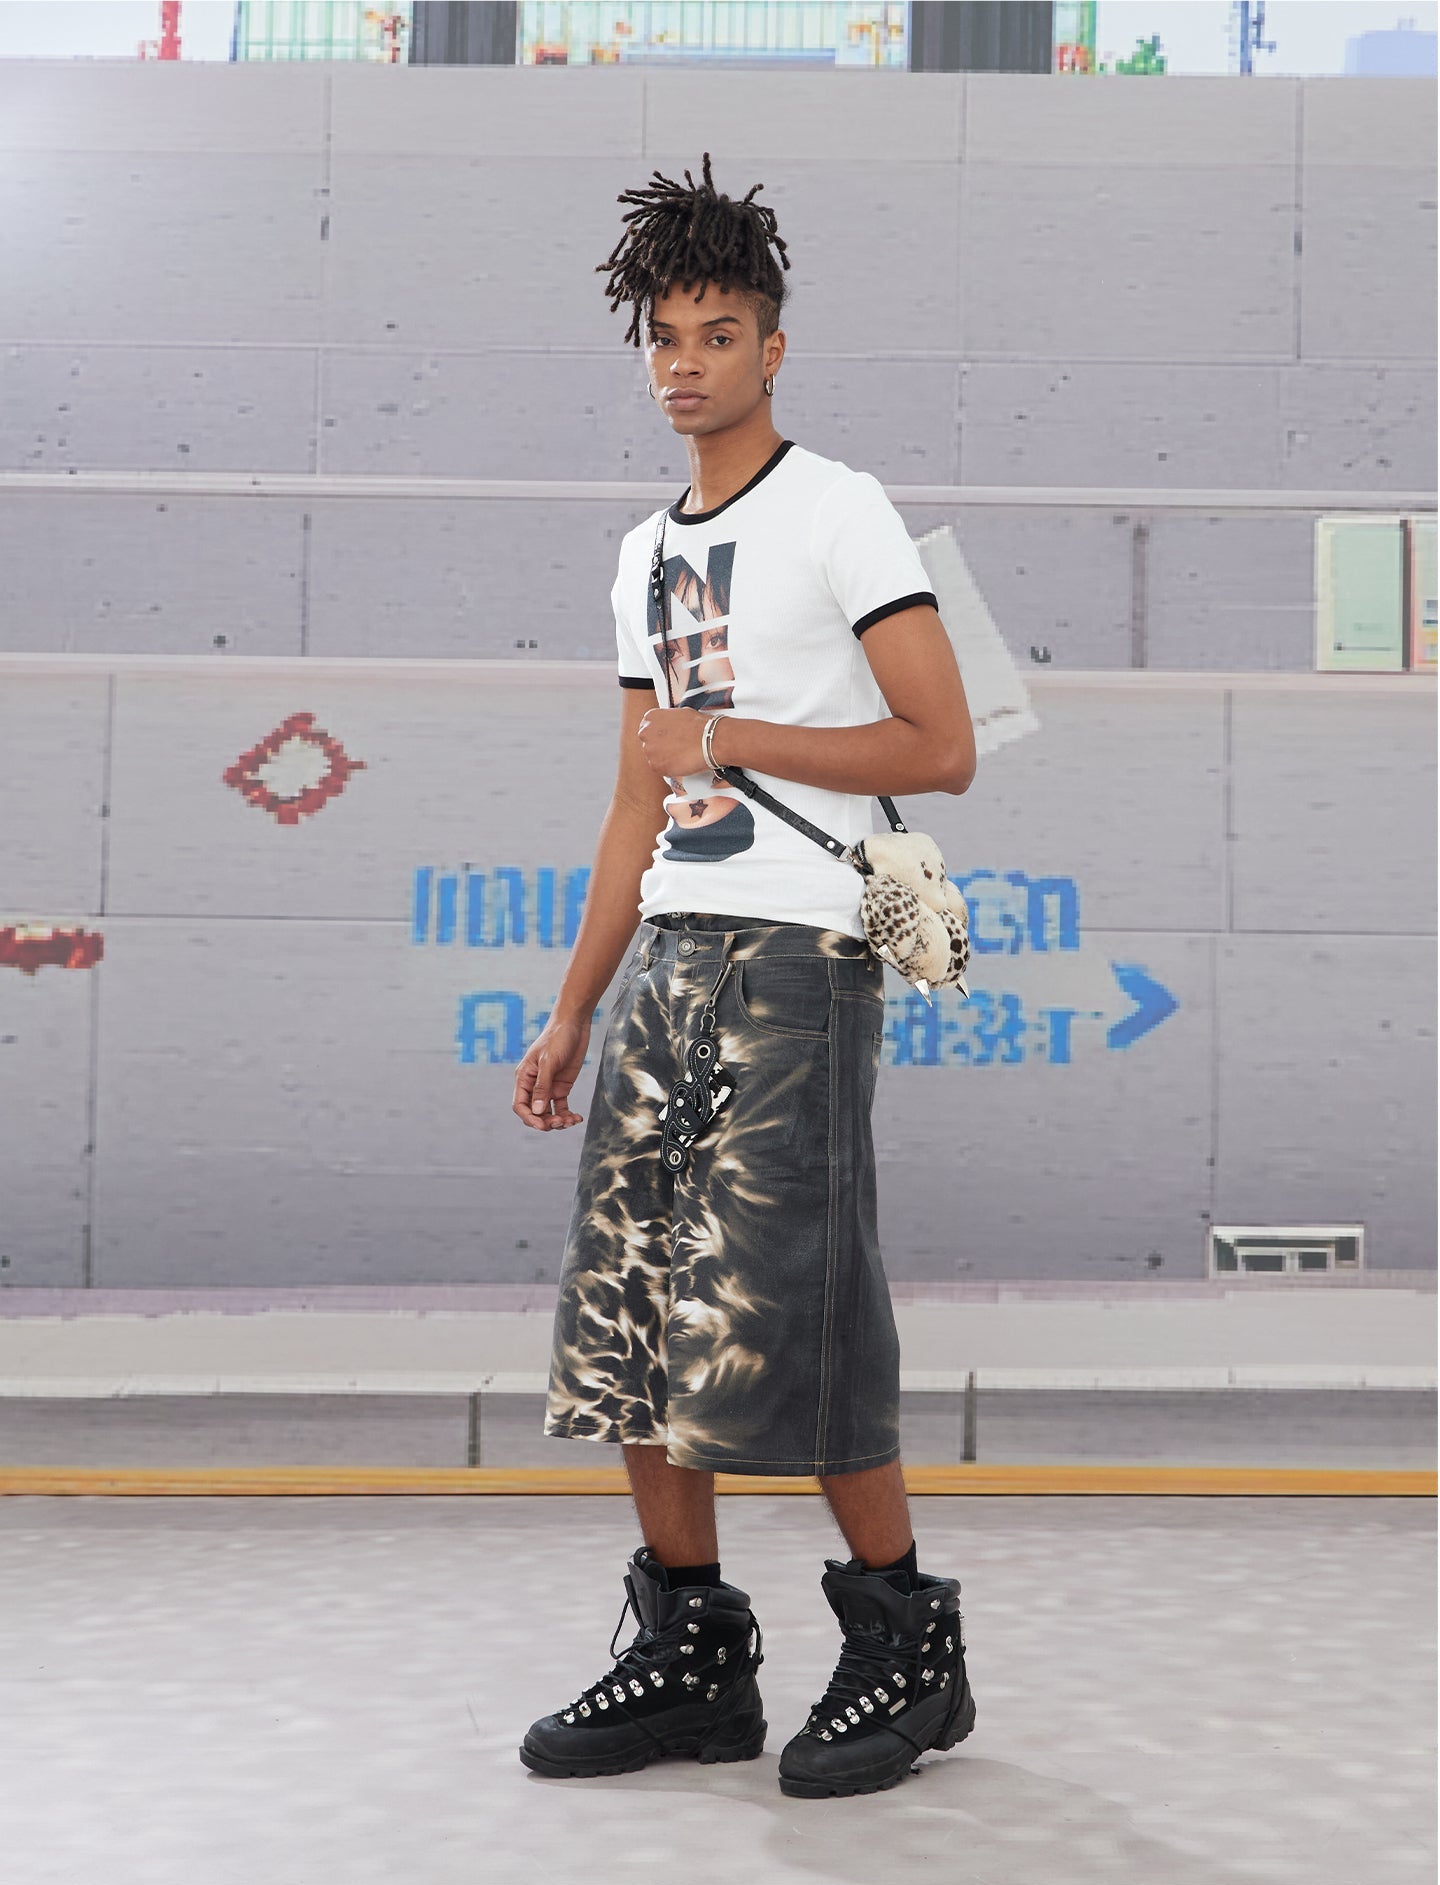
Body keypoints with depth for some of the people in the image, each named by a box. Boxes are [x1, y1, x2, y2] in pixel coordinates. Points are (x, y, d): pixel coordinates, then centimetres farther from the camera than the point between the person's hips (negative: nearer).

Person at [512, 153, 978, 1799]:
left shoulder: (837, 511, -1)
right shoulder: (645, 561, 20)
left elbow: (942, 749, -9)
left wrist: (732, 738, -13)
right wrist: (570, 1016, 16)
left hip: (794, 958, -7)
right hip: (665, 960, 7)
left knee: (778, 1318, -9)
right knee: (628, 1316, 5)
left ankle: (906, 1646, 9)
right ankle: (693, 1657, 16)